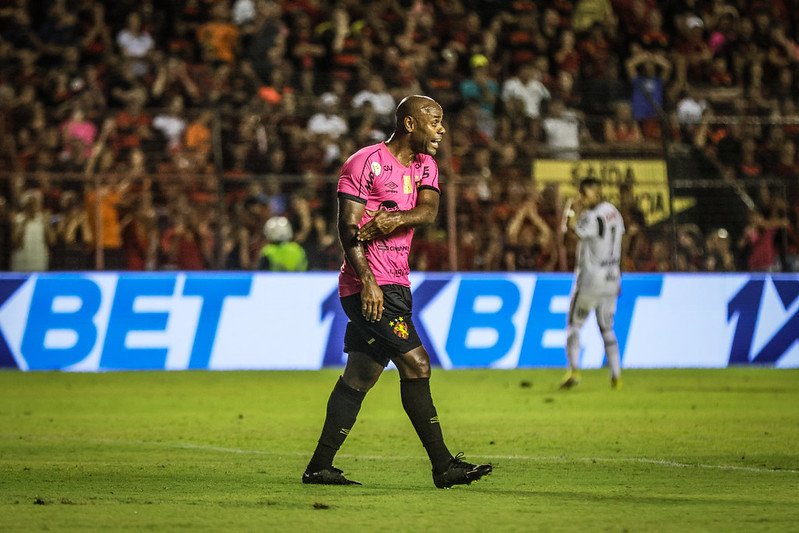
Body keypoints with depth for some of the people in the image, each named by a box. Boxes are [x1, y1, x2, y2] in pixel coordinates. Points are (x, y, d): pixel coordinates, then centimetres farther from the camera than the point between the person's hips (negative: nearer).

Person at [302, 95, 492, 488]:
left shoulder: (425, 166, 15)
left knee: (360, 375, 9)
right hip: (368, 285, -9)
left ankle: (319, 467, 13)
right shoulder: (365, 164, -9)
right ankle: (443, 466, -11)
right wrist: (367, 281, -23)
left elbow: (428, 210, -2)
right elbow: (348, 227, -14)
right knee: (415, 364, -12)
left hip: (396, 284, 9)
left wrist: (397, 218, -23)